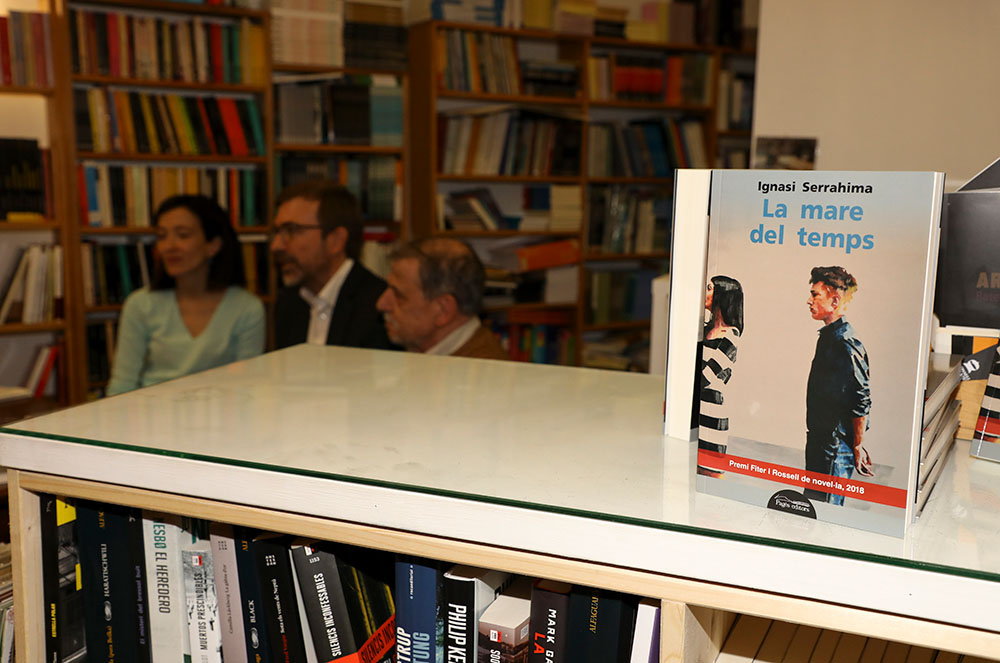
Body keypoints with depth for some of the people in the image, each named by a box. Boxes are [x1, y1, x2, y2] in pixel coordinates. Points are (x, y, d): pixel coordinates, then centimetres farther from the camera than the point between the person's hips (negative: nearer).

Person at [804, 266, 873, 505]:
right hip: (820, 440, 10)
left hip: (836, 449, -10)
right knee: (812, 503, 15)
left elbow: (862, 401, -20)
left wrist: (857, 447, -14)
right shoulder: (828, 336, 12)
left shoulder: (847, 345, -19)